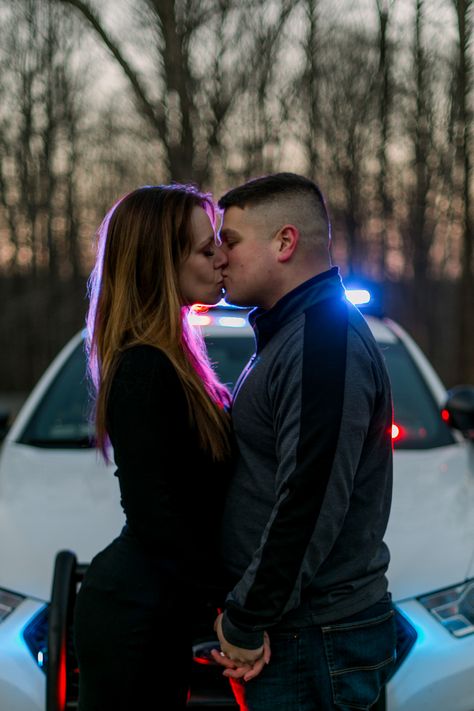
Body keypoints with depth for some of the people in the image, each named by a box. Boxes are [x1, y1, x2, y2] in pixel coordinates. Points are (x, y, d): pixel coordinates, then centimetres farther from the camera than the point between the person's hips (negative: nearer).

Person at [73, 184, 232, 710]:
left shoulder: (170, 358, 10)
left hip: (161, 607, 9)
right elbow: (149, 510, -21)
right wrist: (228, 597, -17)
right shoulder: (145, 369, -19)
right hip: (136, 611, -9)